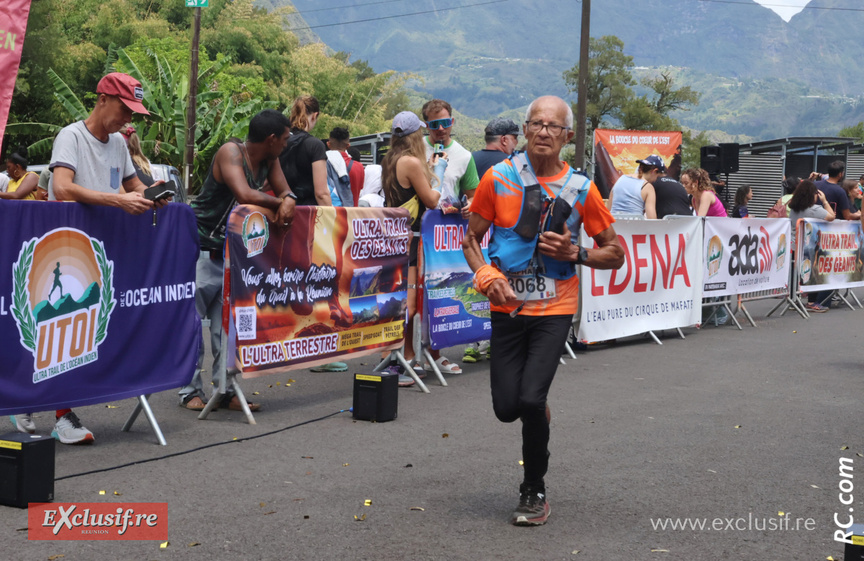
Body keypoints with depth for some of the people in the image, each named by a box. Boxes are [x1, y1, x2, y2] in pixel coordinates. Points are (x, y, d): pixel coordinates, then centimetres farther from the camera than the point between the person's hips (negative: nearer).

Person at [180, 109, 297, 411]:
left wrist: (288, 201, -20)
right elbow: (245, 195, -35)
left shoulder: (269, 159, 3)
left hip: (233, 250, 7)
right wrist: (277, 202, -19)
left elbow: (284, 190, 5)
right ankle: (190, 390, 6)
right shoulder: (231, 152, -21)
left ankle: (226, 389, 11)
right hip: (200, 247, -7)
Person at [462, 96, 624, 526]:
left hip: (555, 310, -2)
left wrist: (574, 253, -12)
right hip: (508, 306, 2)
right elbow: (470, 238, 8)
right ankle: (540, 412, 40)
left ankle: (534, 493, 7)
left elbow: (615, 253, 6)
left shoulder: (581, 188, -2)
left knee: (531, 400, -16)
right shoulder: (498, 178, -1)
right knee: (507, 407, 0)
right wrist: (485, 275, -11)